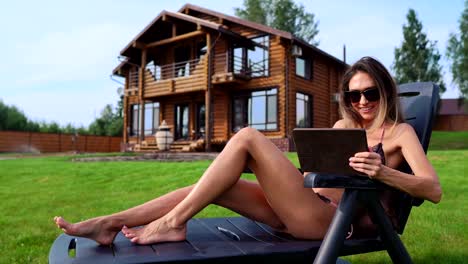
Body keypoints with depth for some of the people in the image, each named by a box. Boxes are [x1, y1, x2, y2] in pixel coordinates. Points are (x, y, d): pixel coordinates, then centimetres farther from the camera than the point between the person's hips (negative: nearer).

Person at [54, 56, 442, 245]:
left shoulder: (399, 132, 6)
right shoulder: (345, 126, 23)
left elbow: (434, 190, -8)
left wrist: (383, 172, -25)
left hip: (331, 218, -7)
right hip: (302, 208, 7)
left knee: (247, 137, -22)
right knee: (211, 188, -10)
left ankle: (173, 222, -18)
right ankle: (108, 225, -7)